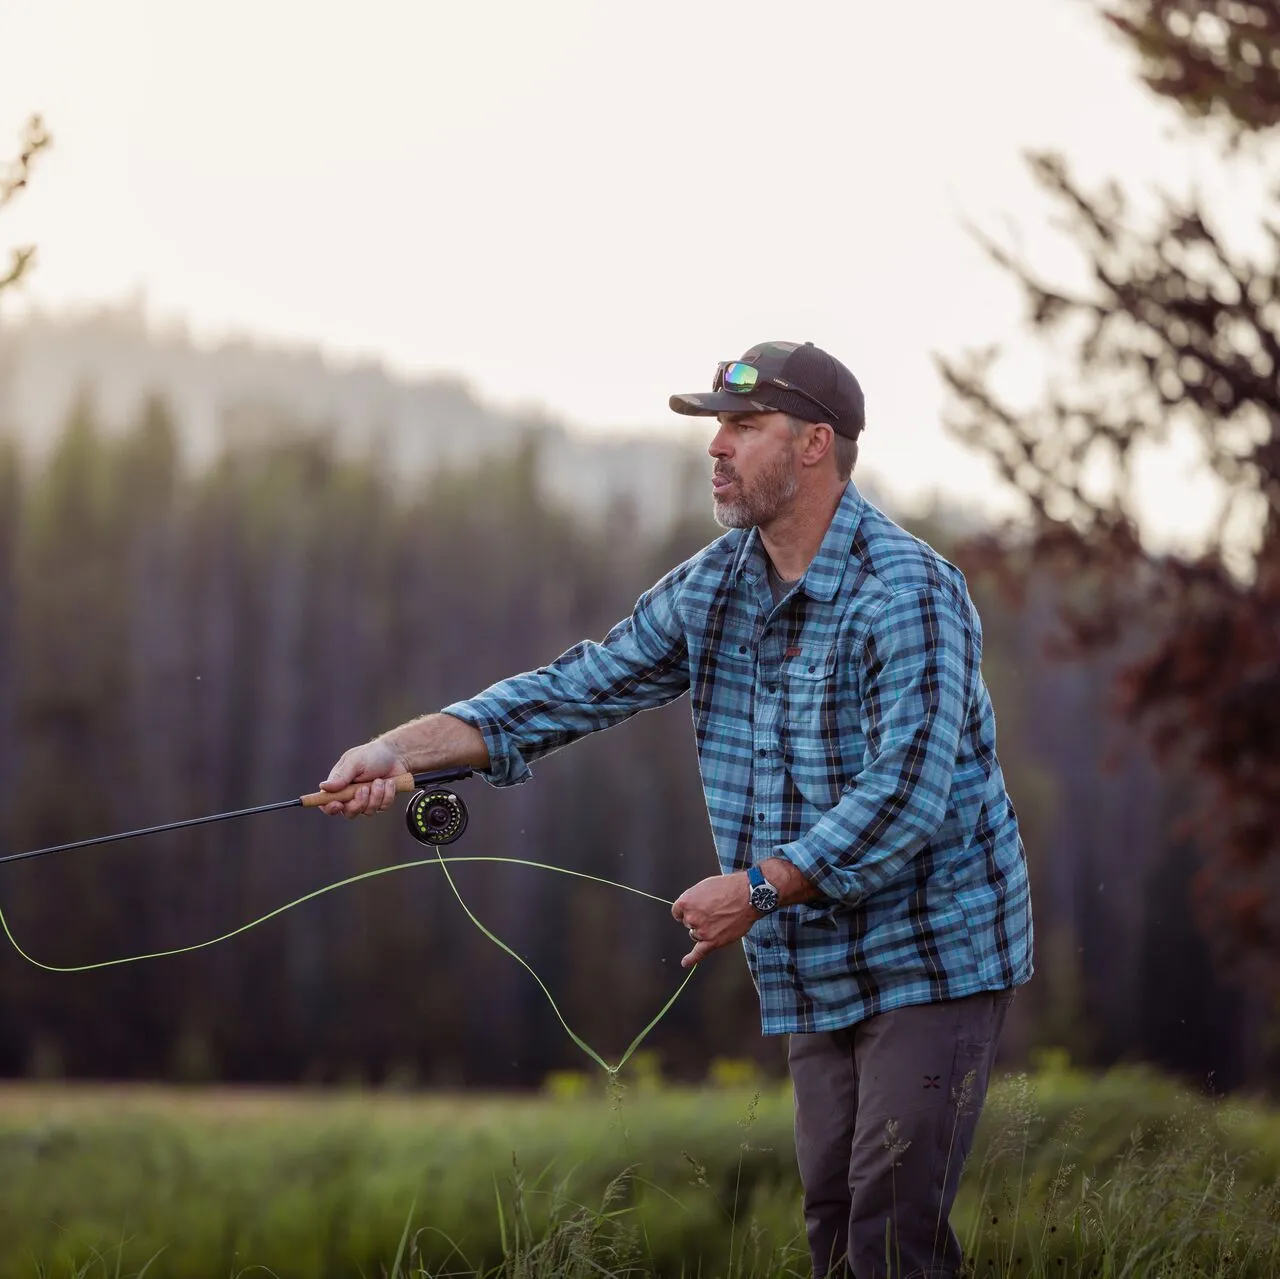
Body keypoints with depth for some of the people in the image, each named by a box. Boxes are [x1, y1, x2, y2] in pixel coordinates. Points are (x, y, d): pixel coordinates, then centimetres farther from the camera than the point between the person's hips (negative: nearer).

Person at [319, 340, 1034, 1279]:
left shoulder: (907, 592, -18)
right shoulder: (713, 590, 6)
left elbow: (907, 793, -24)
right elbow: (582, 686, 7)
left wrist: (760, 889, -22)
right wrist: (404, 749, -4)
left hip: (932, 958, -7)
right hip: (813, 973, 7)